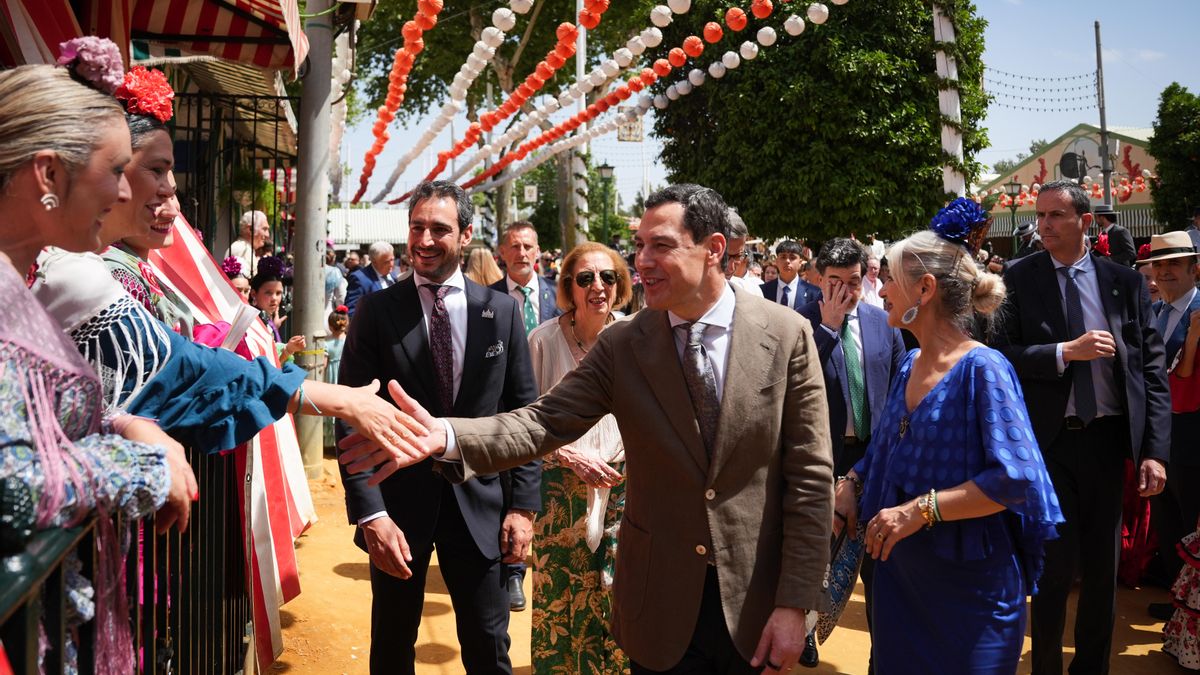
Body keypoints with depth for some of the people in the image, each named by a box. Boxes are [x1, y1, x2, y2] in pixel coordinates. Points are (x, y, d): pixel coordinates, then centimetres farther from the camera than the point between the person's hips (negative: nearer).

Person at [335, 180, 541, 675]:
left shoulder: (502, 310, 0)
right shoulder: (376, 311, -5)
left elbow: (524, 414, 3)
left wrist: (523, 504, -3)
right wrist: (370, 514, -16)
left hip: (479, 503, 1)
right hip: (398, 500, 0)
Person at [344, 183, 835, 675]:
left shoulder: (786, 334, -8)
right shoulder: (622, 344, -4)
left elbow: (809, 477, -7)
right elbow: (544, 423, -12)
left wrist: (794, 604, -9)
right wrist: (445, 435, -30)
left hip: (753, 602, -1)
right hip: (660, 600, 1)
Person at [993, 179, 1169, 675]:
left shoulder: (1125, 282, 2)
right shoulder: (1018, 278, -2)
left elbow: (1153, 370, 1)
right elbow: (1001, 353, -9)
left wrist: (1155, 450, -5)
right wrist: (1065, 352, -19)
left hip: (1108, 439, 2)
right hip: (1047, 441, -2)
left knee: (1103, 569, 13)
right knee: (1055, 568, 5)